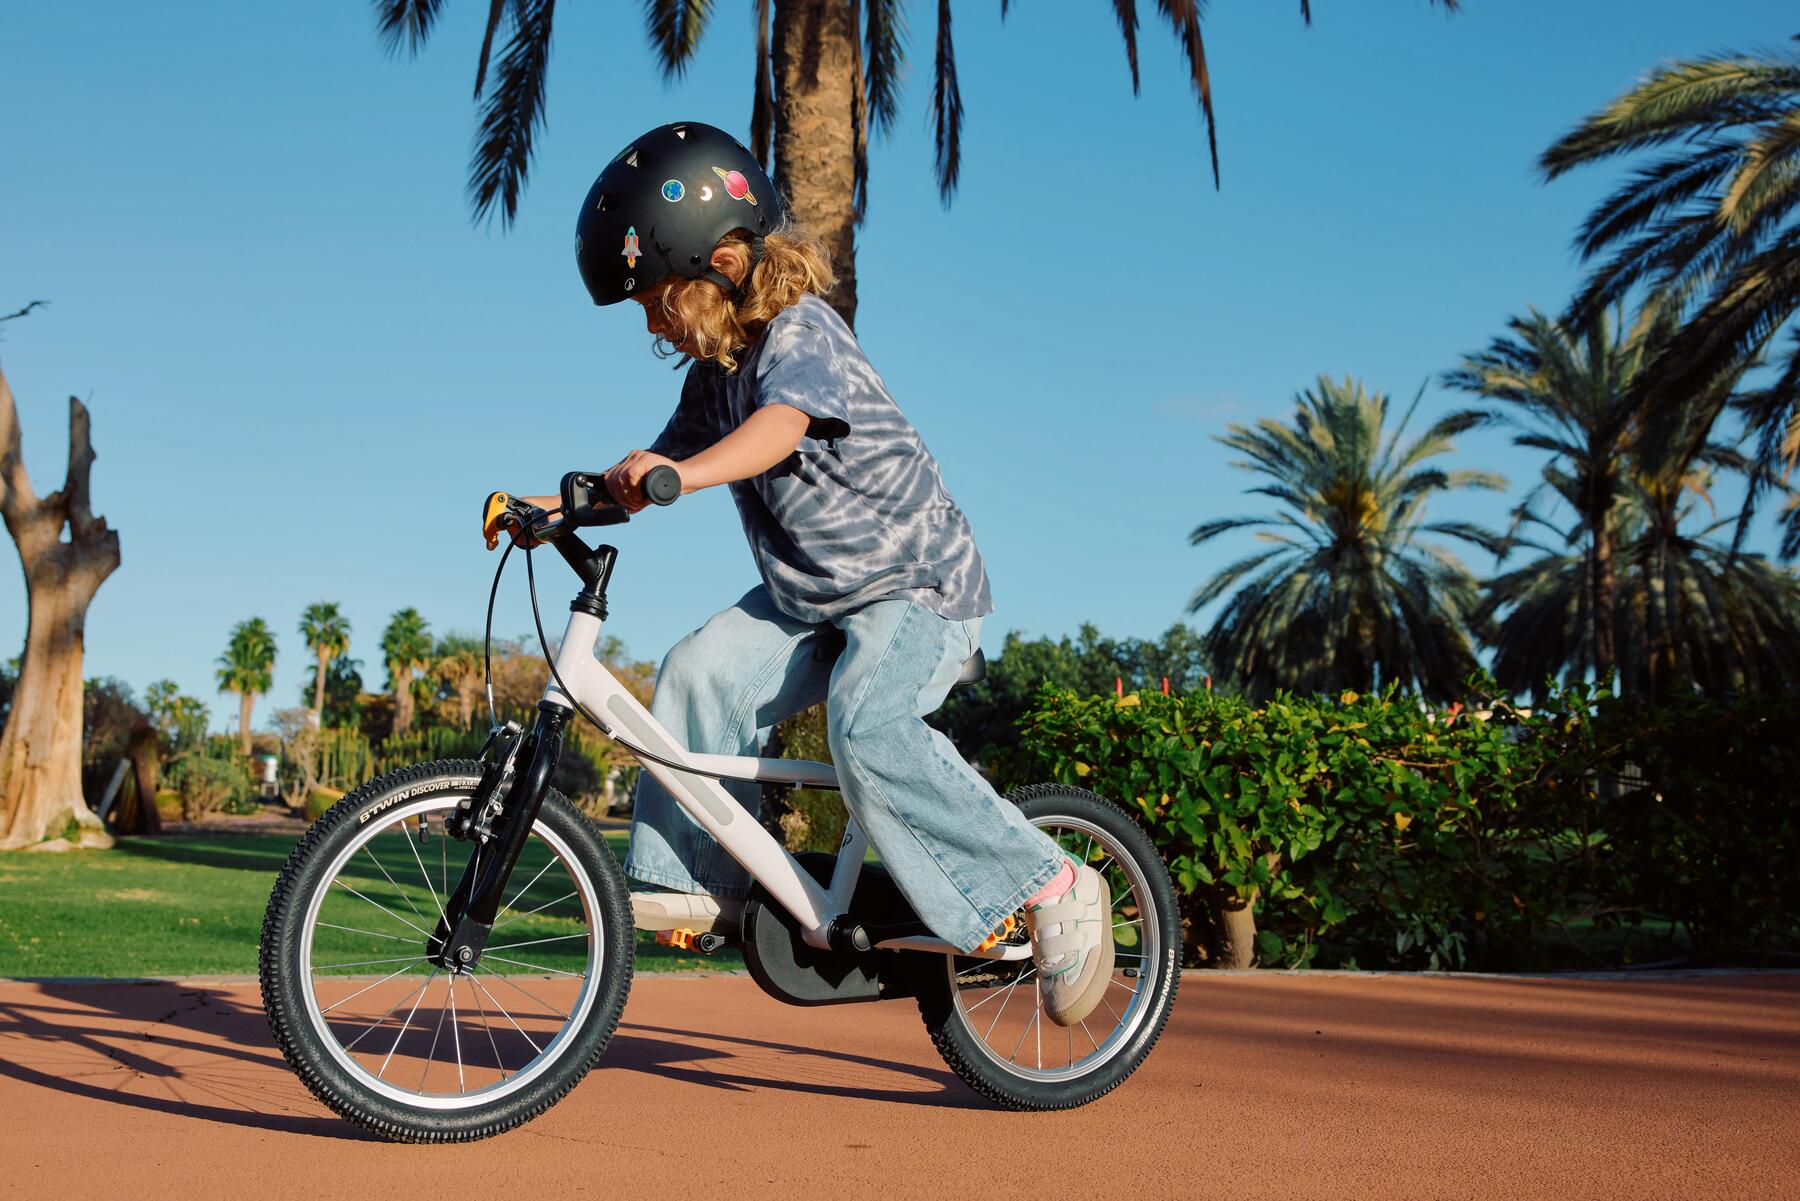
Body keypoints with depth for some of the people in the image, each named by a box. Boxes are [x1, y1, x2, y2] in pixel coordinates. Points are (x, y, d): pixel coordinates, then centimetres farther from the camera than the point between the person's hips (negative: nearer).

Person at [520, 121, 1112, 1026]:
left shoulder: (799, 333, -19)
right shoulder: (713, 373, 7)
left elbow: (783, 425, -39)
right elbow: (660, 464, 15)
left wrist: (683, 474, -56)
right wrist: (563, 503, 1)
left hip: (917, 583, -8)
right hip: (807, 593, 8)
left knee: (867, 727, -29)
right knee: (700, 672, -11)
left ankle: (1051, 885, -18)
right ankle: (697, 877, -1)